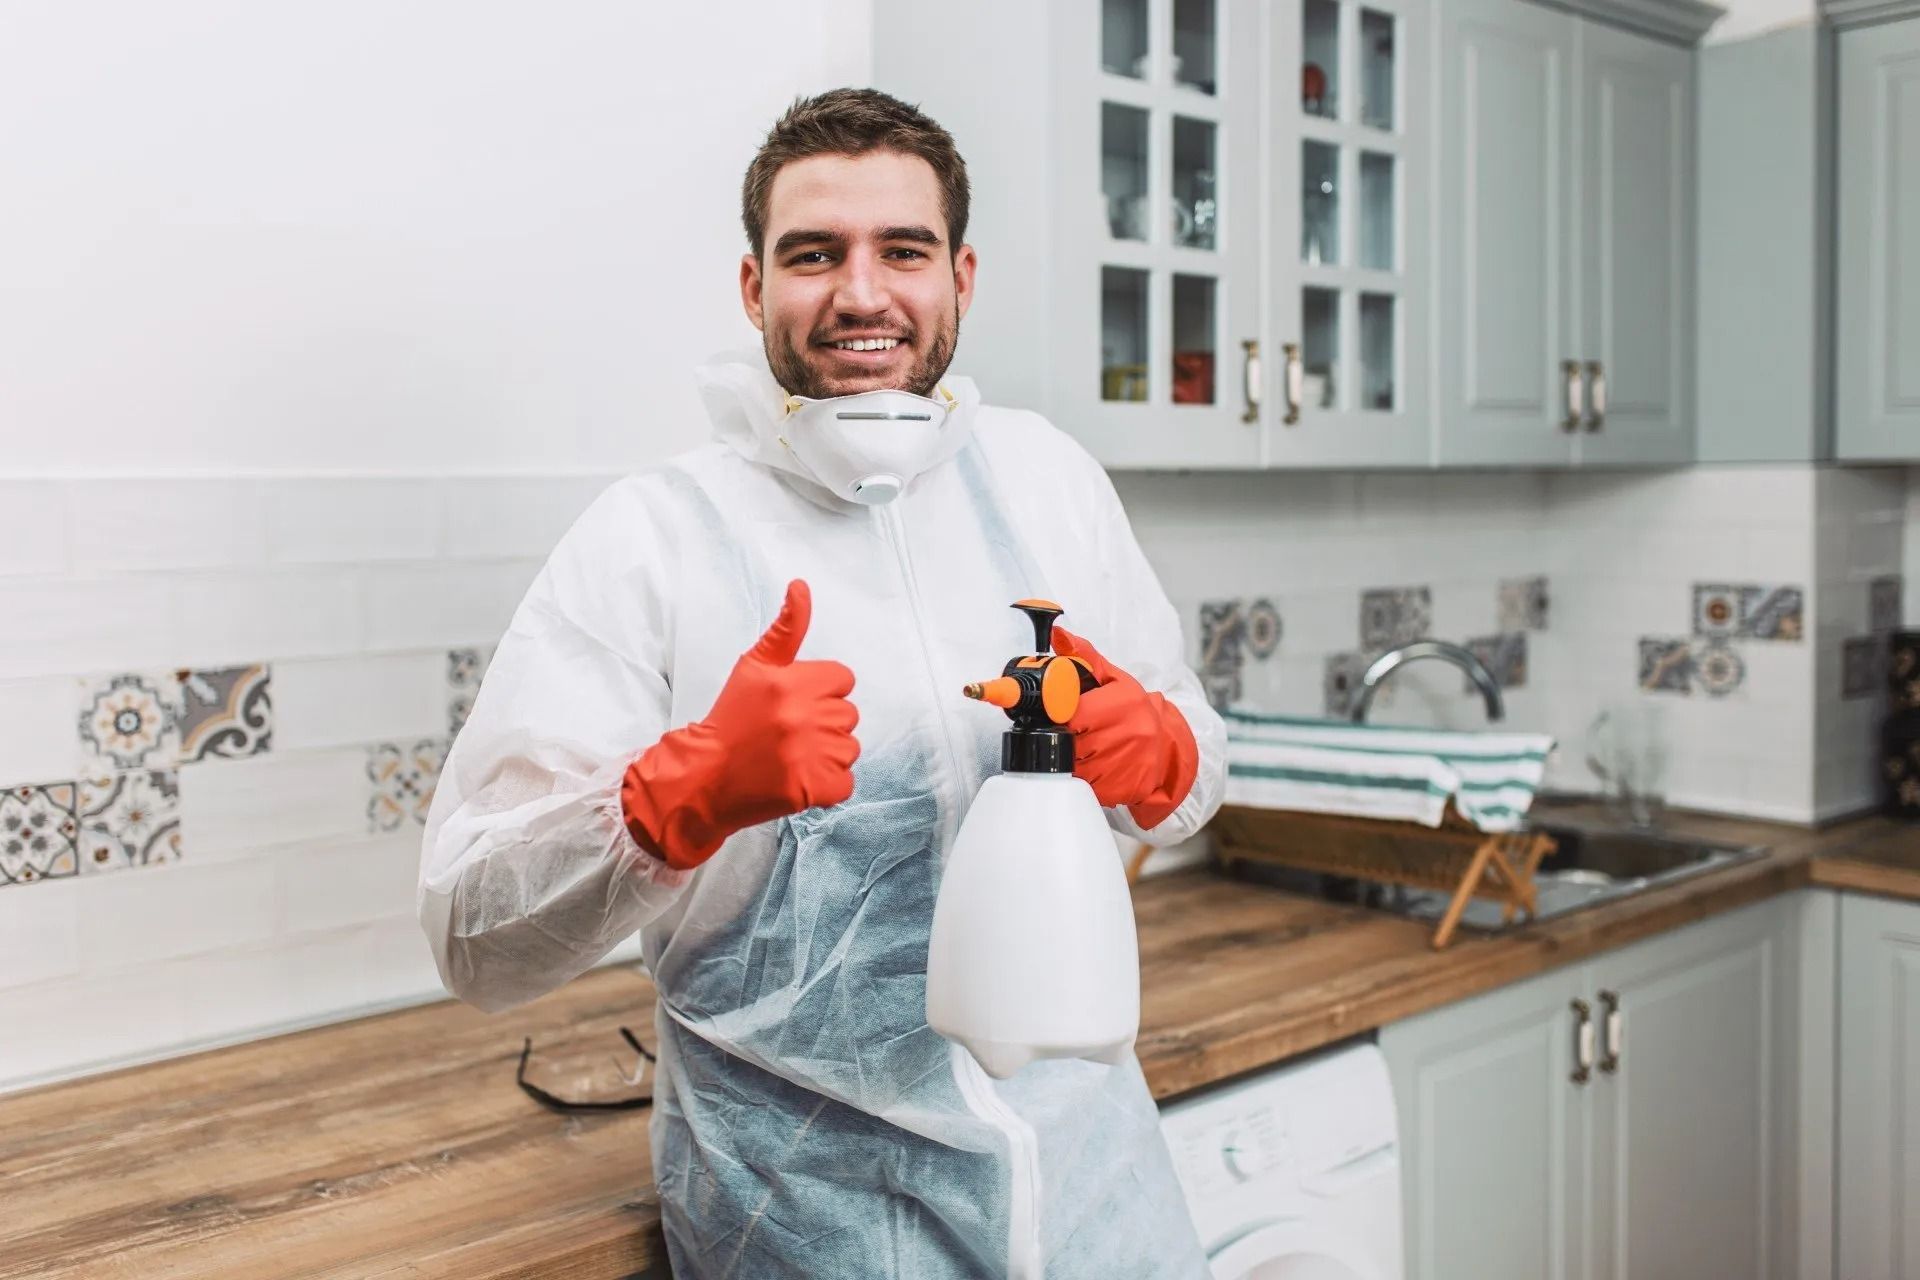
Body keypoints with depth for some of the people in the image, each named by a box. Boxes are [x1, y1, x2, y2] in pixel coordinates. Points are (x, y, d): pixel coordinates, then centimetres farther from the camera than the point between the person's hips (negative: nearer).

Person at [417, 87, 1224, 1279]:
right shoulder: (647, 540, -12)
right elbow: (474, 936, -17)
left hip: (1077, 1135, 4)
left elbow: (1192, 772, 9)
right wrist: (690, 787, -35)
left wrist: (1150, 747, -15)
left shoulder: (1046, 475, 1)